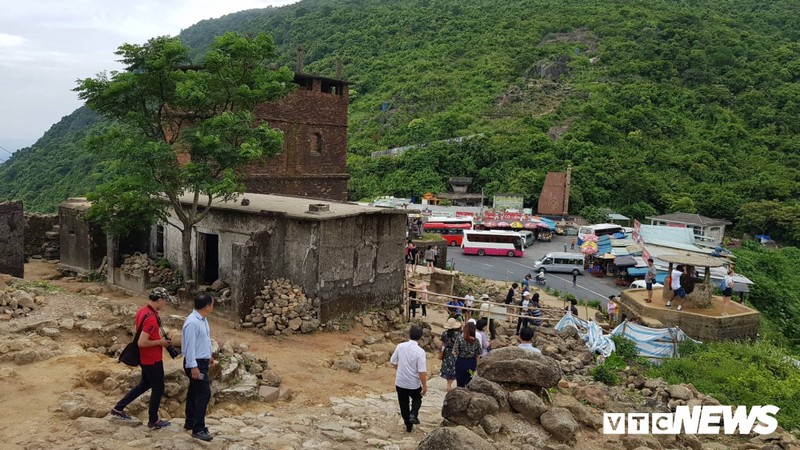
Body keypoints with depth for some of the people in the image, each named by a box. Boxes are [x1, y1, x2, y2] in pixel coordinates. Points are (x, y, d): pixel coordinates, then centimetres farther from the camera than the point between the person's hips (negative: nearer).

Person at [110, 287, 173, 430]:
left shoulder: (142, 310, 2)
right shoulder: (151, 318, -28)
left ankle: (118, 408, 30)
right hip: (152, 360, -10)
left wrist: (159, 338, 9)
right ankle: (153, 421, 19)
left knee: (145, 384, 25)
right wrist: (160, 342, -18)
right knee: (158, 388, 6)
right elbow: (142, 343, -30)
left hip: (145, 358, 10)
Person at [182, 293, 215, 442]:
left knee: (194, 392, 18)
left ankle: (190, 422, 31)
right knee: (204, 393, -9)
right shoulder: (192, 322, -24)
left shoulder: (203, 319, 6)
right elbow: (189, 346, -25)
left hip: (202, 361, 10)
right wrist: (193, 366, -24)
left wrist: (209, 355, 26)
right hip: (196, 363, -10)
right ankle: (198, 429, -2)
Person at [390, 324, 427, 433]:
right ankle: (413, 414, 3)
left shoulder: (400, 346, -10)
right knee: (417, 399, 26)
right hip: (414, 384, -3)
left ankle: (408, 425, 28)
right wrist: (425, 386, -8)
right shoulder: (420, 351, -22)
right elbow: (421, 372, -21)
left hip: (400, 382, 3)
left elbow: (393, 362, 3)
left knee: (404, 404, 20)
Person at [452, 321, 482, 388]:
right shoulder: (476, 340, -5)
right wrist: (476, 364, 13)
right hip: (472, 363, 3)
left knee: (460, 384, 8)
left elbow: (455, 352, -15)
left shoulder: (459, 338, -14)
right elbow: (478, 355, 0)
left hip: (461, 362, -2)